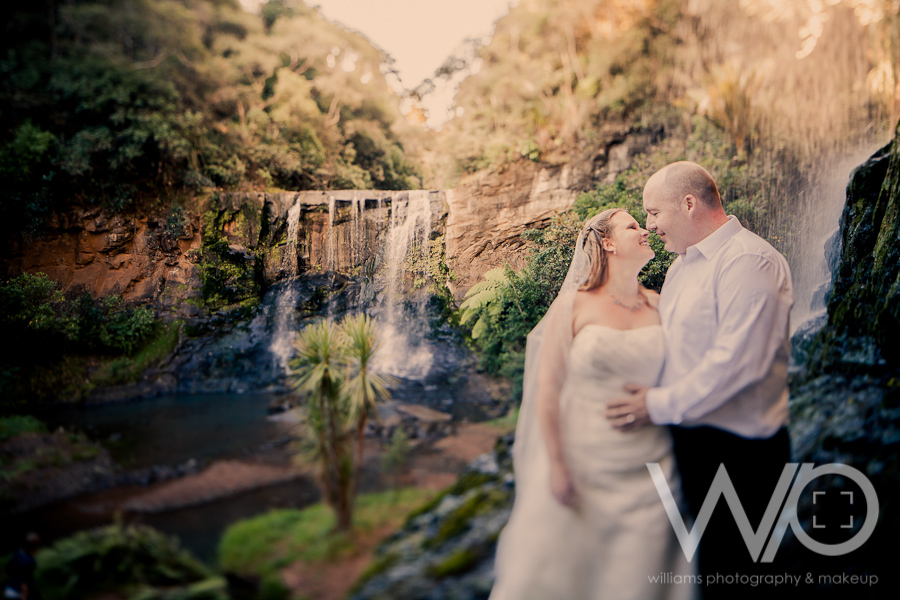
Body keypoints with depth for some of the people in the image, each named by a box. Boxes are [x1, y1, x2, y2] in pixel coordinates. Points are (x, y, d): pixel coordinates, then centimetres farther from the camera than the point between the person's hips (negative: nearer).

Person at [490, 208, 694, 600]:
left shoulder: (658, 305, 6)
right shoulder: (574, 307, -5)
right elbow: (547, 389, -5)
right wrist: (556, 465, -8)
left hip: (647, 470, 3)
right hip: (582, 462, -3)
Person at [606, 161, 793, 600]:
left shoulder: (747, 262, -18)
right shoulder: (683, 263, 13)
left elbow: (737, 363, -25)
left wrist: (659, 406, -19)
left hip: (735, 450, -9)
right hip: (689, 439, 9)